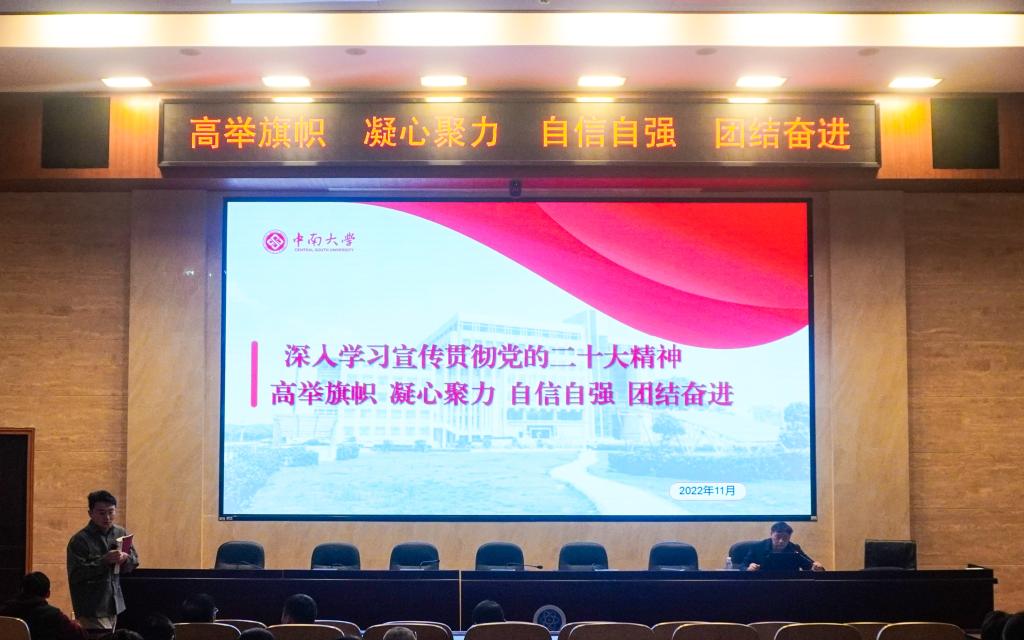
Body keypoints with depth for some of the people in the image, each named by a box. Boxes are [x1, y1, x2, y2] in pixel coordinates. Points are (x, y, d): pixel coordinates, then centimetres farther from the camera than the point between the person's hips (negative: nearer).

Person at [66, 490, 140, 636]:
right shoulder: (79, 540, -9)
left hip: (117, 607, 5)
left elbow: (135, 562, 13)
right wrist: (104, 561, -23)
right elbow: (75, 575, -16)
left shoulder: (121, 534, 8)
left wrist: (125, 559, -11)